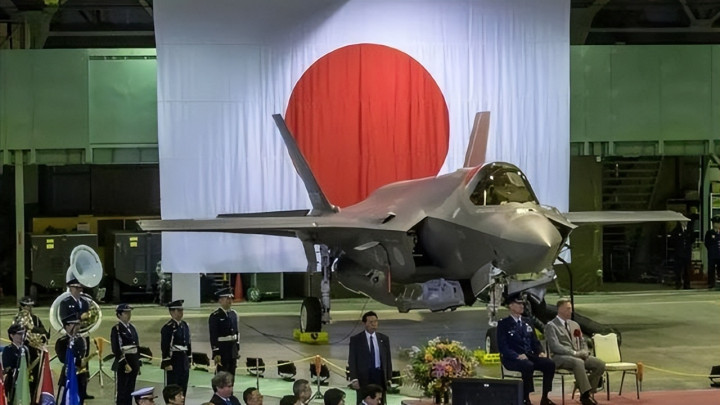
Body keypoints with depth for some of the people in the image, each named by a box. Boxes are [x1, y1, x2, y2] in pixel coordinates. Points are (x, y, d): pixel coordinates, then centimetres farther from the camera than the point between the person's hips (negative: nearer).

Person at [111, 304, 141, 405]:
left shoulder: (132, 327, 13)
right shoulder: (116, 329, -9)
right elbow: (116, 349, -15)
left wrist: (138, 364, 15)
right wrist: (125, 364, -19)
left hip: (134, 362, 7)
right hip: (123, 364, -7)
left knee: (130, 391, 9)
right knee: (121, 391, -2)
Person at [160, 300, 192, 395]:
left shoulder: (185, 325, 11)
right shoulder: (168, 327, -12)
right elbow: (165, 347, -14)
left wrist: (189, 360, 15)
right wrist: (167, 363, -16)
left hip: (184, 361, 7)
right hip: (173, 361, -7)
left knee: (183, 387, 10)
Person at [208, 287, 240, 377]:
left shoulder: (233, 314, 10)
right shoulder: (215, 316, -13)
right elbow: (213, 336, -15)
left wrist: (237, 349, 14)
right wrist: (216, 353, -18)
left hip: (233, 350, 7)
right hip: (221, 350, -7)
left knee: (231, 376, 11)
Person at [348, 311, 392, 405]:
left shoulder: (384, 339, 10)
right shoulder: (355, 339, 0)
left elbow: (388, 359, 12)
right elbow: (352, 361, -2)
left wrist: (389, 378, 6)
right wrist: (354, 379, -11)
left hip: (380, 376, 3)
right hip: (363, 378, -2)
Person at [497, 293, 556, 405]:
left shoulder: (527, 323, 19)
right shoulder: (503, 324, 0)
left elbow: (535, 342, 21)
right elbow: (502, 346, -10)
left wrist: (541, 352, -1)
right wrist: (517, 356, -24)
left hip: (529, 355, 6)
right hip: (511, 358, -6)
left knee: (549, 364, -19)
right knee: (528, 366, -37)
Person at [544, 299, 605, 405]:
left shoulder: (574, 325, 21)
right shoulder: (551, 326, -2)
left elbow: (582, 343, 23)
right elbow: (555, 346, -14)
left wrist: (584, 352, -1)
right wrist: (574, 353, -20)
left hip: (578, 356, 7)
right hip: (560, 357, -7)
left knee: (600, 364, -15)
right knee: (578, 362, -38)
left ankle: (586, 394, -11)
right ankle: (586, 394, -38)